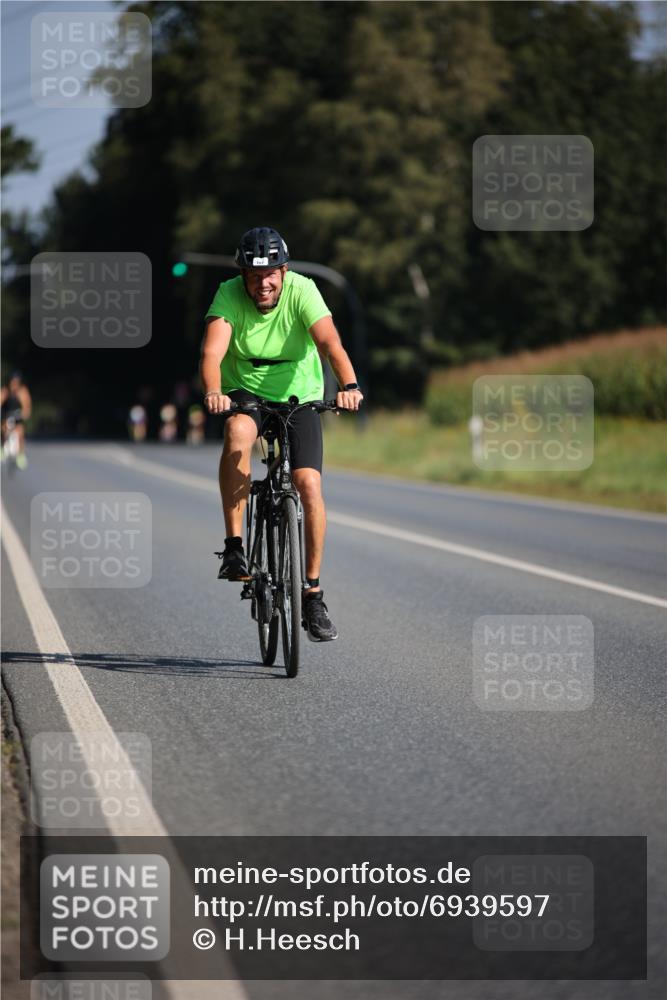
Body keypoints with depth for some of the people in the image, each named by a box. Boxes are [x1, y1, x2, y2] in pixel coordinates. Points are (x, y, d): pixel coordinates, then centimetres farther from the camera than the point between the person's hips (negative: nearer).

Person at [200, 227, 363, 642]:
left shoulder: (302, 291, -20)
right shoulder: (229, 295, -19)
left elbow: (329, 342, -33)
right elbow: (212, 350, -32)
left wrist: (349, 385, -51)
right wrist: (213, 392, -52)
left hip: (299, 396, 0)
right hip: (245, 393, 0)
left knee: (310, 485, -15)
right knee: (238, 433, -35)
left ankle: (313, 593, -1)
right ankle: (234, 547, -28)